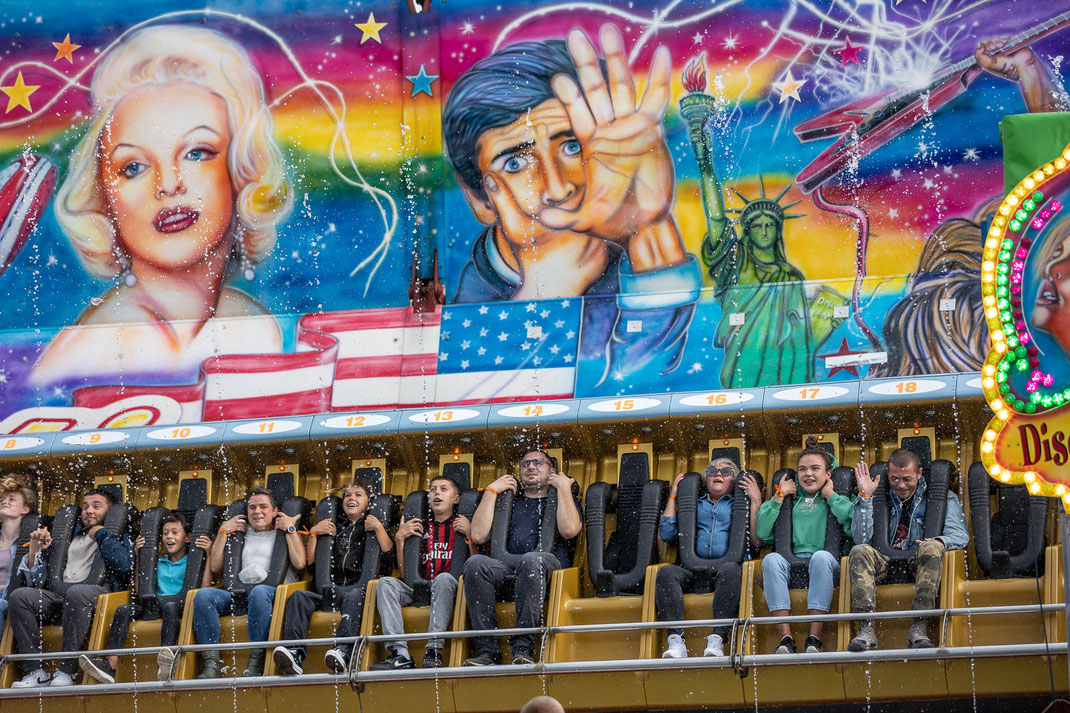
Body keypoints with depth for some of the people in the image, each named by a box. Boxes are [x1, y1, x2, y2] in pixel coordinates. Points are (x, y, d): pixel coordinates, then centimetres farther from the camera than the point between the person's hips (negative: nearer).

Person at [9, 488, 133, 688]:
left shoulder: (118, 536, 20)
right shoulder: (70, 535, 32)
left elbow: (125, 565, -5)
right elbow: (36, 577, 28)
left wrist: (100, 534, 6)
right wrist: (35, 550, 10)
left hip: (96, 594, -5)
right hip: (58, 595, 5)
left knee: (77, 593, -40)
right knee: (19, 596, -23)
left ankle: (66, 670, -36)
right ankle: (36, 671, -27)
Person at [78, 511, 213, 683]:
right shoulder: (159, 563, 28)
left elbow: (204, 589, -1)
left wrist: (209, 555, -4)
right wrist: (138, 558, 21)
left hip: (182, 606, -4)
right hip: (157, 607, 4)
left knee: (170, 606, -39)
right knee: (124, 609, -22)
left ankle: (167, 653, -64)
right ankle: (110, 664, -42)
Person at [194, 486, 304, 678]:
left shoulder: (285, 536, 21)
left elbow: (300, 563, 1)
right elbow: (215, 567, 22)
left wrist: (290, 529, 7)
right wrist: (224, 531, 22)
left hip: (274, 593, -4)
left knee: (259, 592, -42)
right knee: (203, 595, -27)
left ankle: (255, 663, -43)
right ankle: (211, 664, -36)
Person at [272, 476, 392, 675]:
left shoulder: (372, 527, 20)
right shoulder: (336, 530, 30)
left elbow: (390, 558, 2)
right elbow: (310, 563, 25)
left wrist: (379, 528, -3)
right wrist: (313, 534, 17)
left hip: (360, 589, -4)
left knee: (354, 596, -39)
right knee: (299, 596, -23)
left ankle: (344, 651, -59)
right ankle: (295, 652, -43)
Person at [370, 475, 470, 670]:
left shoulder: (463, 524, 15)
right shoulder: (420, 527, 24)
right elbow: (404, 570, 17)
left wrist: (470, 534, -7)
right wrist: (399, 539, 8)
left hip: (448, 588, -4)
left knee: (443, 577, -37)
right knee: (386, 582, -23)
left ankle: (434, 651, -43)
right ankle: (400, 654, -37)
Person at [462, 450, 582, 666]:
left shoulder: (565, 500, 26)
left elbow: (569, 530, 0)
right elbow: (479, 536, 14)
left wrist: (564, 486, 9)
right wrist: (491, 491, 20)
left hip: (550, 572, -3)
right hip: (507, 571, 3)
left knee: (532, 559, -39)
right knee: (476, 563, -31)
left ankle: (523, 647, -44)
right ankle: (487, 650, -38)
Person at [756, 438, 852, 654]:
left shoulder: (837, 500, 19)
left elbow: (854, 527, -5)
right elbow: (763, 534, 11)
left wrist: (831, 496, 5)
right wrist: (778, 498, 11)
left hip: (825, 564, -2)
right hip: (790, 565, 2)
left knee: (821, 557, -37)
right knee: (771, 559, -31)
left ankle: (814, 638, -40)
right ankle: (785, 638, -40)